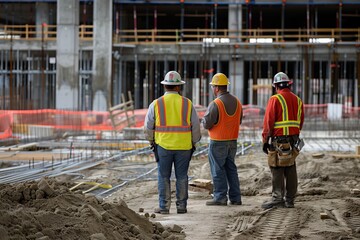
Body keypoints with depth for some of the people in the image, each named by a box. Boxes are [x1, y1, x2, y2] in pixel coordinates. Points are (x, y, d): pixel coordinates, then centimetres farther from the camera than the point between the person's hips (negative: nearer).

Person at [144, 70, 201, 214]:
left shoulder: (156, 104, -3)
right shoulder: (187, 104, -1)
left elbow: (148, 127, 3)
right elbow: (196, 127, 3)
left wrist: (152, 141, 19)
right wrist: (193, 143, 18)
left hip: (163, 146, -1)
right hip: (184, 146, 1)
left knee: (164, 177, 6)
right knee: (181, 177, 9)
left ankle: (164, 207, 5)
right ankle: (181, 206, 10)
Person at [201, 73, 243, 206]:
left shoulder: (215, 104, -19)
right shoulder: (237, 102, 4)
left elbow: (206, 124, -16)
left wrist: (204, 118, 5)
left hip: (218, 142, -7)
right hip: (233, 141, 7)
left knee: (218, 170, 1)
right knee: (231, 168, 14)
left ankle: (220, 197, 1)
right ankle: (235, 197, 14)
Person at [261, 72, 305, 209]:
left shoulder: (275, 99, -9)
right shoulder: (297, 100, 11)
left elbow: (268, 122, -11)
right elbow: (300, 122, 15)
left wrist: (265, 140, -5)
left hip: (278, 141, -6)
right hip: (293, 140, 6)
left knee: (277, 170, -4)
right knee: (290, 170, 9)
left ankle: (277, 197, -7)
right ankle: (290, 199, 12)